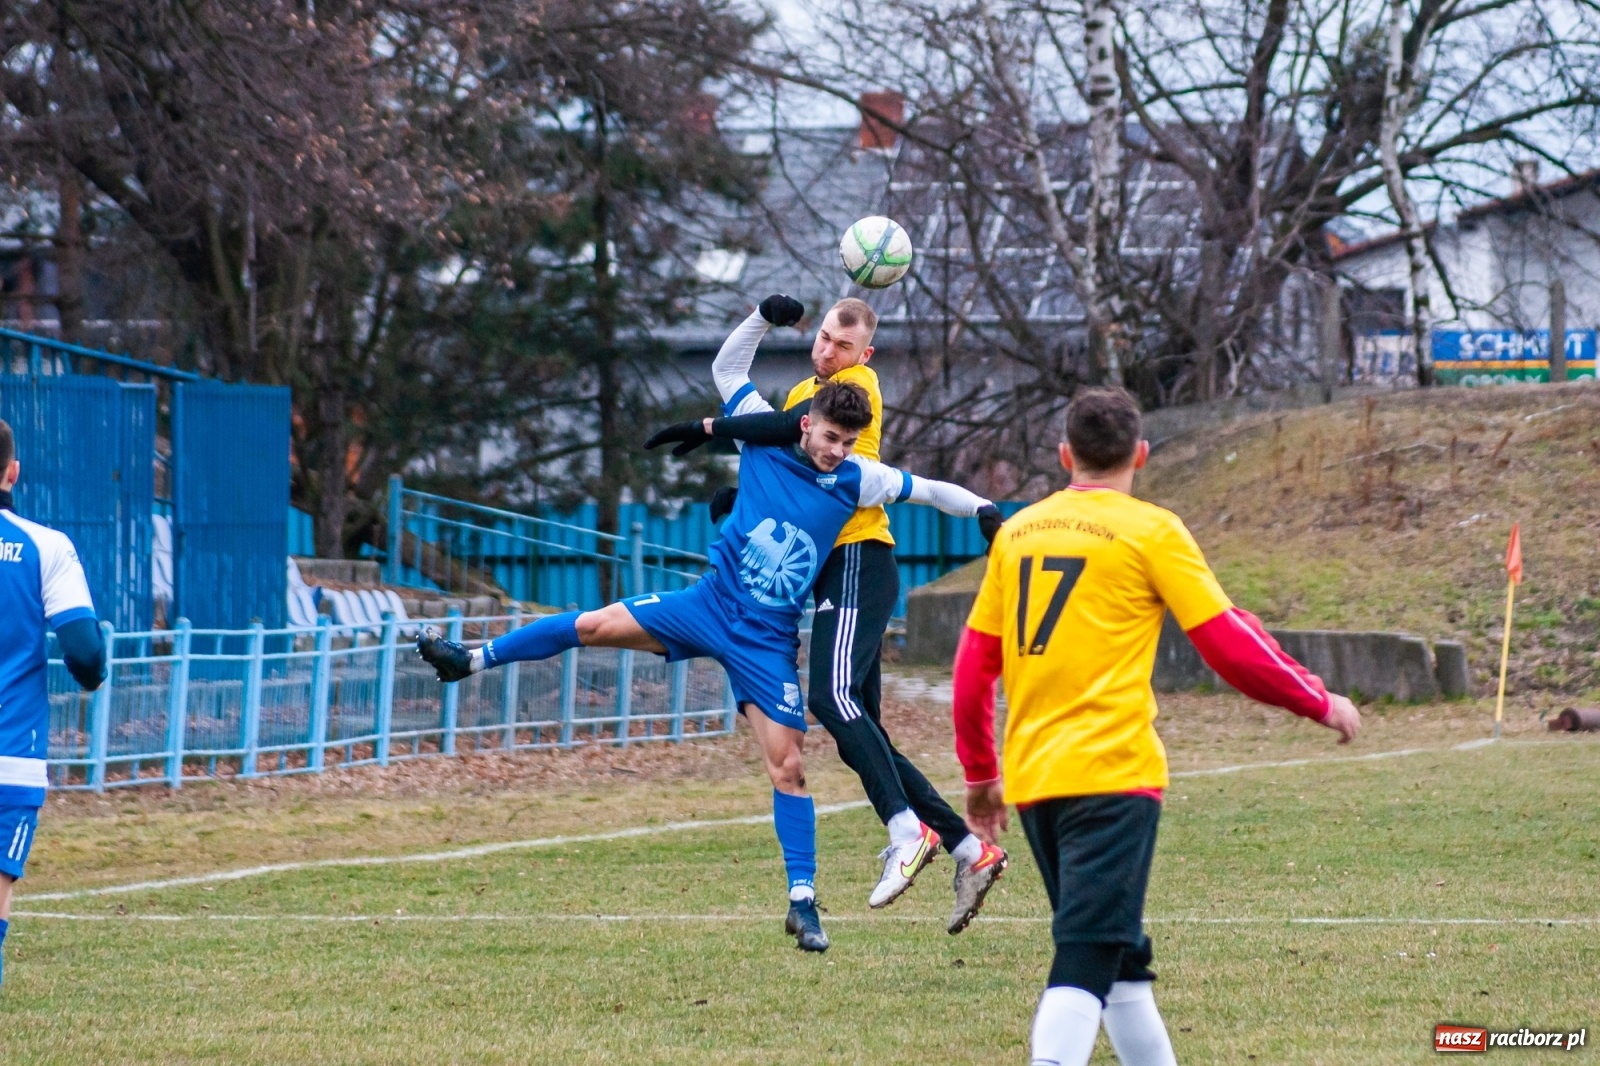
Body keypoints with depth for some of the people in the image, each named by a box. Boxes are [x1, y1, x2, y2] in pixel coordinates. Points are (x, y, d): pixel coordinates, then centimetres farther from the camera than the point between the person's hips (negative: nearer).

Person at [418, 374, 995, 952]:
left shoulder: (857, 479, -6)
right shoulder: (764, 438, -4)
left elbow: (930, 491, 0)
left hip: (768, 641, -1)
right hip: (710, 602, 1)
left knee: (788, 766, -5)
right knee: (595, 625, -11)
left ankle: (802, 901, 0)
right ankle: (470, 660, 5)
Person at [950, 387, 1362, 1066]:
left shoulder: (1018, 532, 12)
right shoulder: (1150, 531, -4)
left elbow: (972, 668, 15)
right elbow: (1230, 648, -5)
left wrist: (980, 775, 26)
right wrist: (1320, 704, 9)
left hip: (1031, 778, 6)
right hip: (1112, 774, -6)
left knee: (1120, 958, 18)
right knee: (1087, 961, -12)